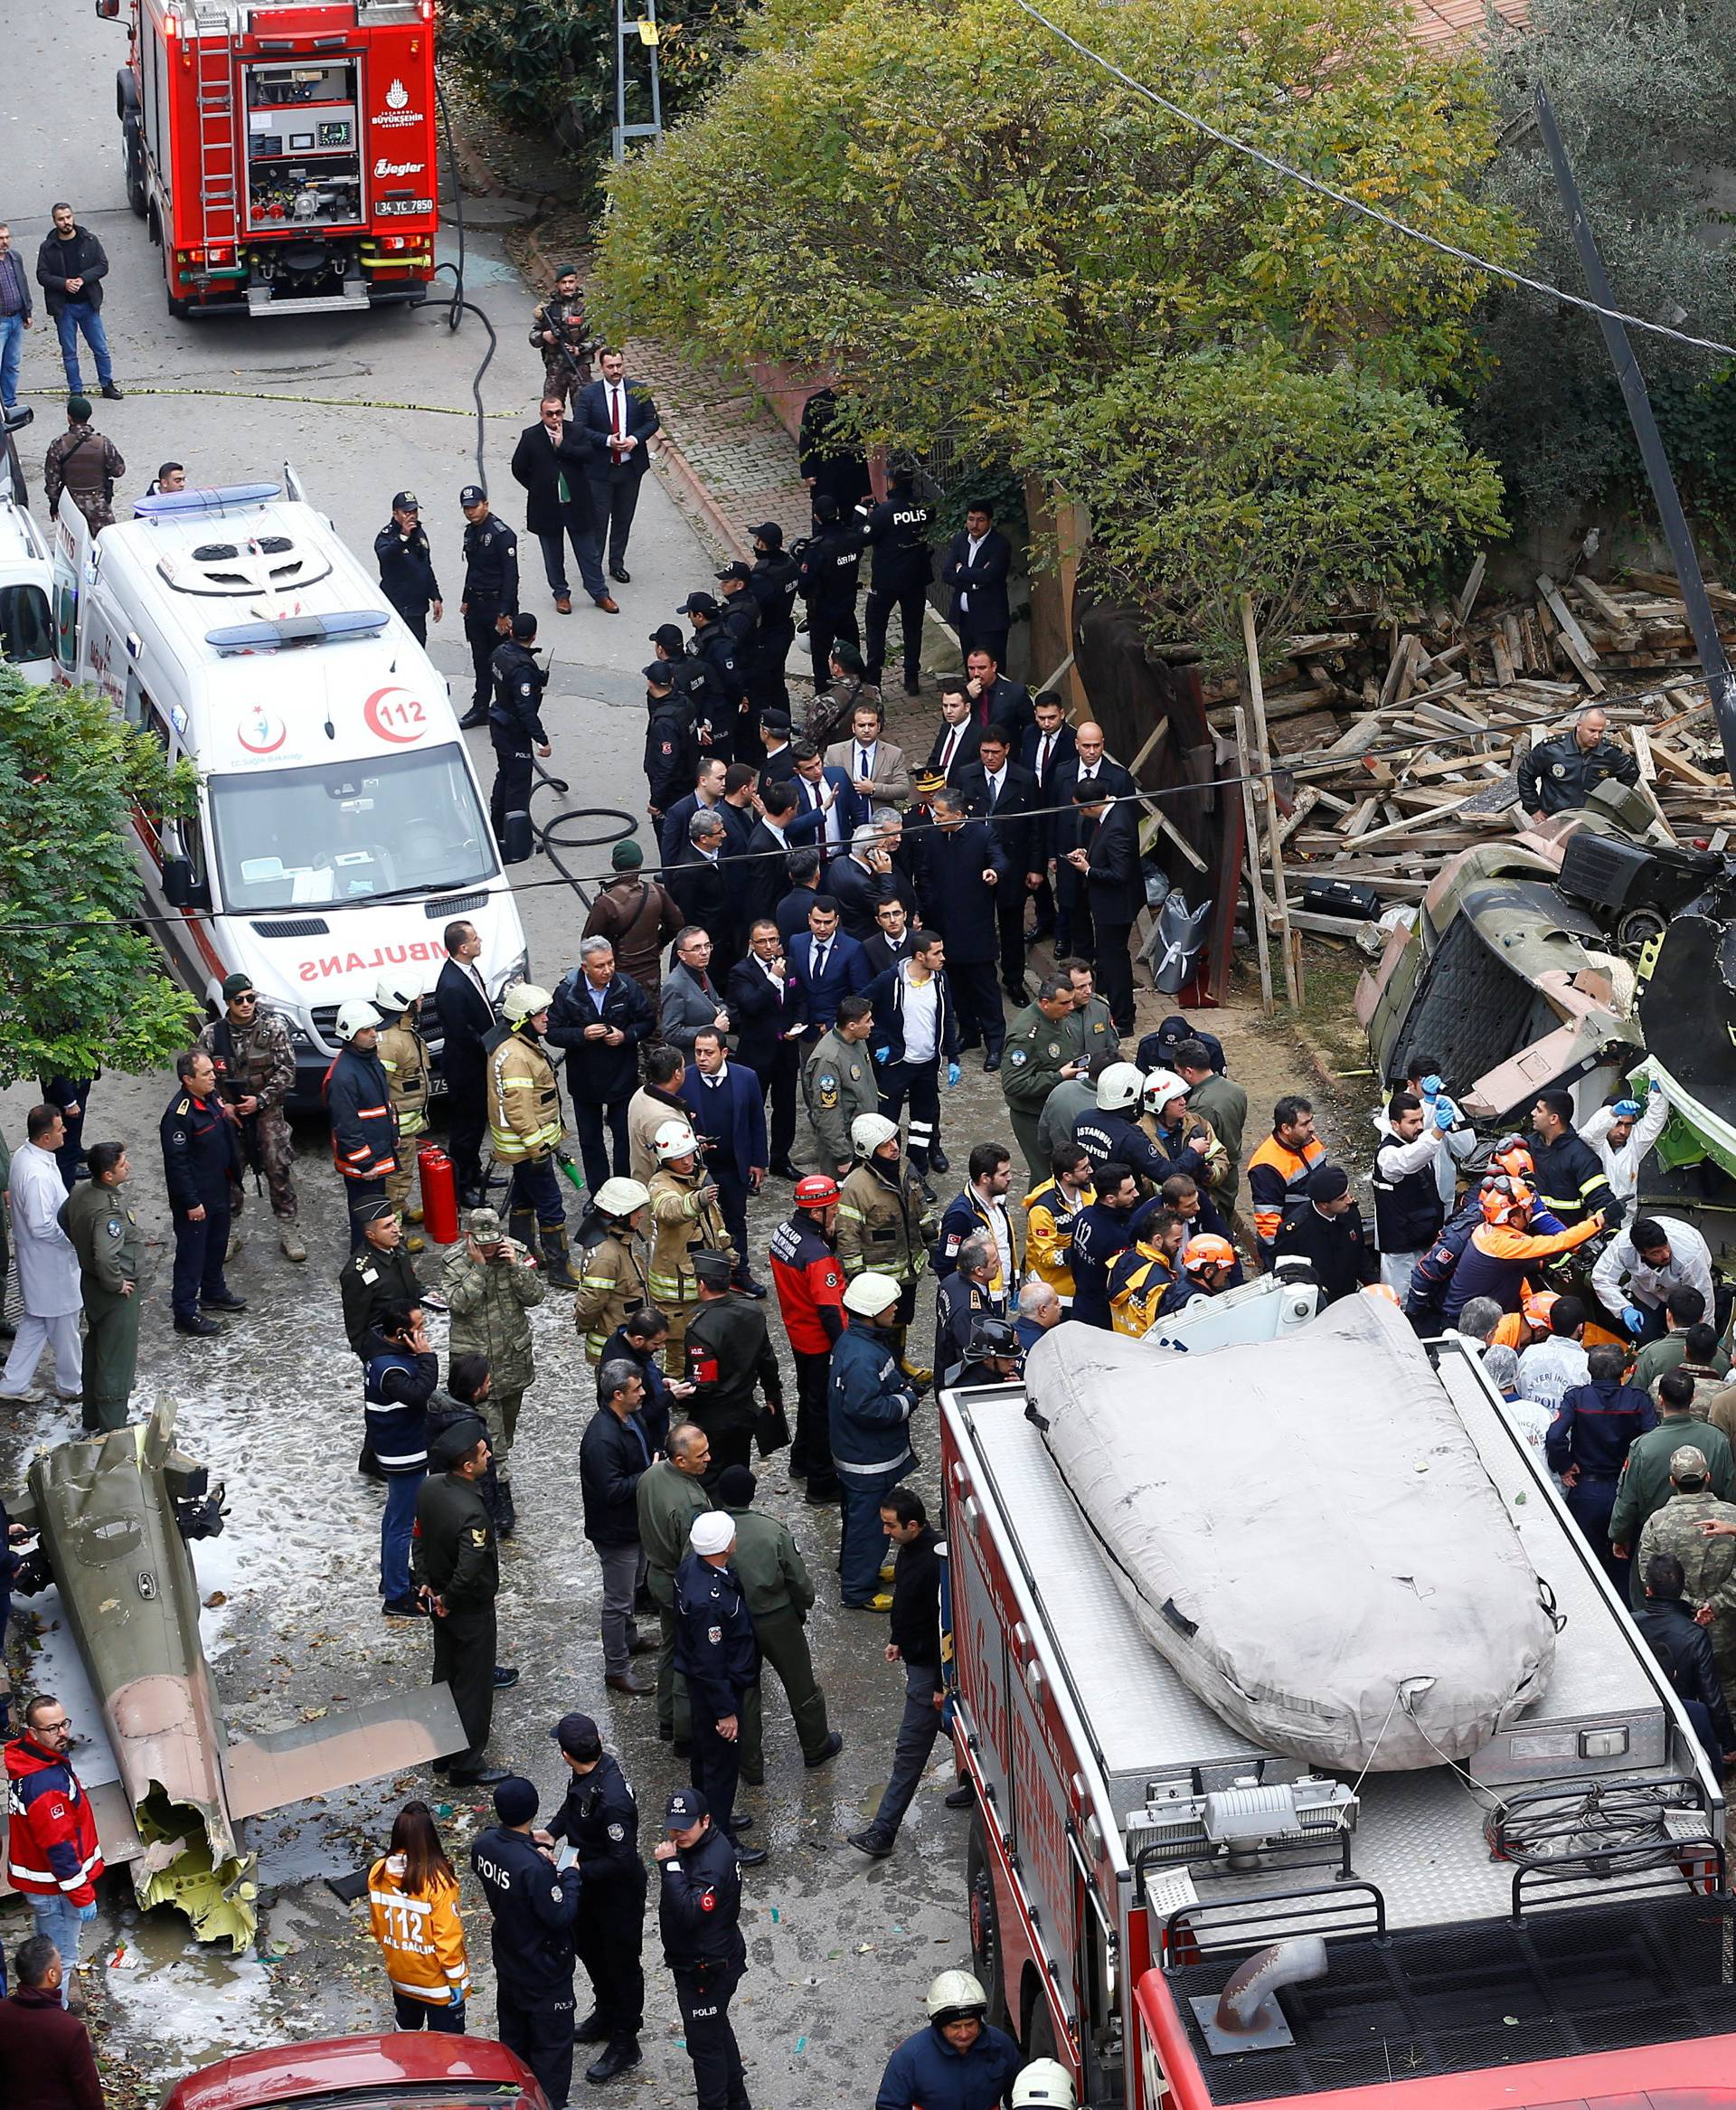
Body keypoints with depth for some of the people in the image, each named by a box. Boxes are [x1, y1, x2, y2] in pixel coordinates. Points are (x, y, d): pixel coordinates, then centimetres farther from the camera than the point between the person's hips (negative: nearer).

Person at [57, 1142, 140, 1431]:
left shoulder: (81, 1191, -4)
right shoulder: (109, 1210, -32)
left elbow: (64, 1220, 14)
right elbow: (106, 1256, -42)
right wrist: (116, 1283, -25)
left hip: (89, 1282, 10)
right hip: (115, 1295, -9)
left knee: (95, 1350, 23)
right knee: (116, 1360, 3)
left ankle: (92, 1421, 37)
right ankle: (112, 1430, 12)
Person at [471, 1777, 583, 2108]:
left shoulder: (485, 1843, -14)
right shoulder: (534, 1867, -36)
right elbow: (560, 1915, -29)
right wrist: (570, 1875, -15)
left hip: (507, 1962, 8)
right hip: (544, 1970, -8)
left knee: (513, 2039, 26)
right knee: (552, 2044, 12)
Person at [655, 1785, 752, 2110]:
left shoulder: (712, 1863, -31)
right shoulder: (695, 1845, 1)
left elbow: (689, 1912, -40)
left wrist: (669, 1865, -38)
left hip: (706, 1970, -11)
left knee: (704, 2041, 3)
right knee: (717, 2030, 26)